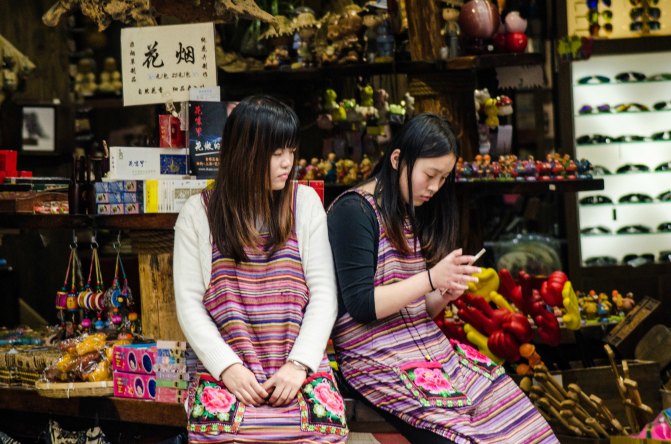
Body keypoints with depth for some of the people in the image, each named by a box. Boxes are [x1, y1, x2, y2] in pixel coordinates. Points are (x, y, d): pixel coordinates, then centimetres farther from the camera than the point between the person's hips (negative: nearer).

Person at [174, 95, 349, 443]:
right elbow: (188, 302, 3)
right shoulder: (198, 212, 6)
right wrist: (227, 367, -11)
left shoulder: (305, 202, 9)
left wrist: (298, 364, -9)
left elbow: (323, 292, 4)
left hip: (298, 368, 1)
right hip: (226, 371, -1)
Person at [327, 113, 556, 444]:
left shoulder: (413, 215, 17)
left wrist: (443, 296, -2)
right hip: (378, 361, -8)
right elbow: (360, 305, -14)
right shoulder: (353, 210, -7)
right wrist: (431, 279, -16)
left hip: (431, 349, 8)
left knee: (515, 414, -11)